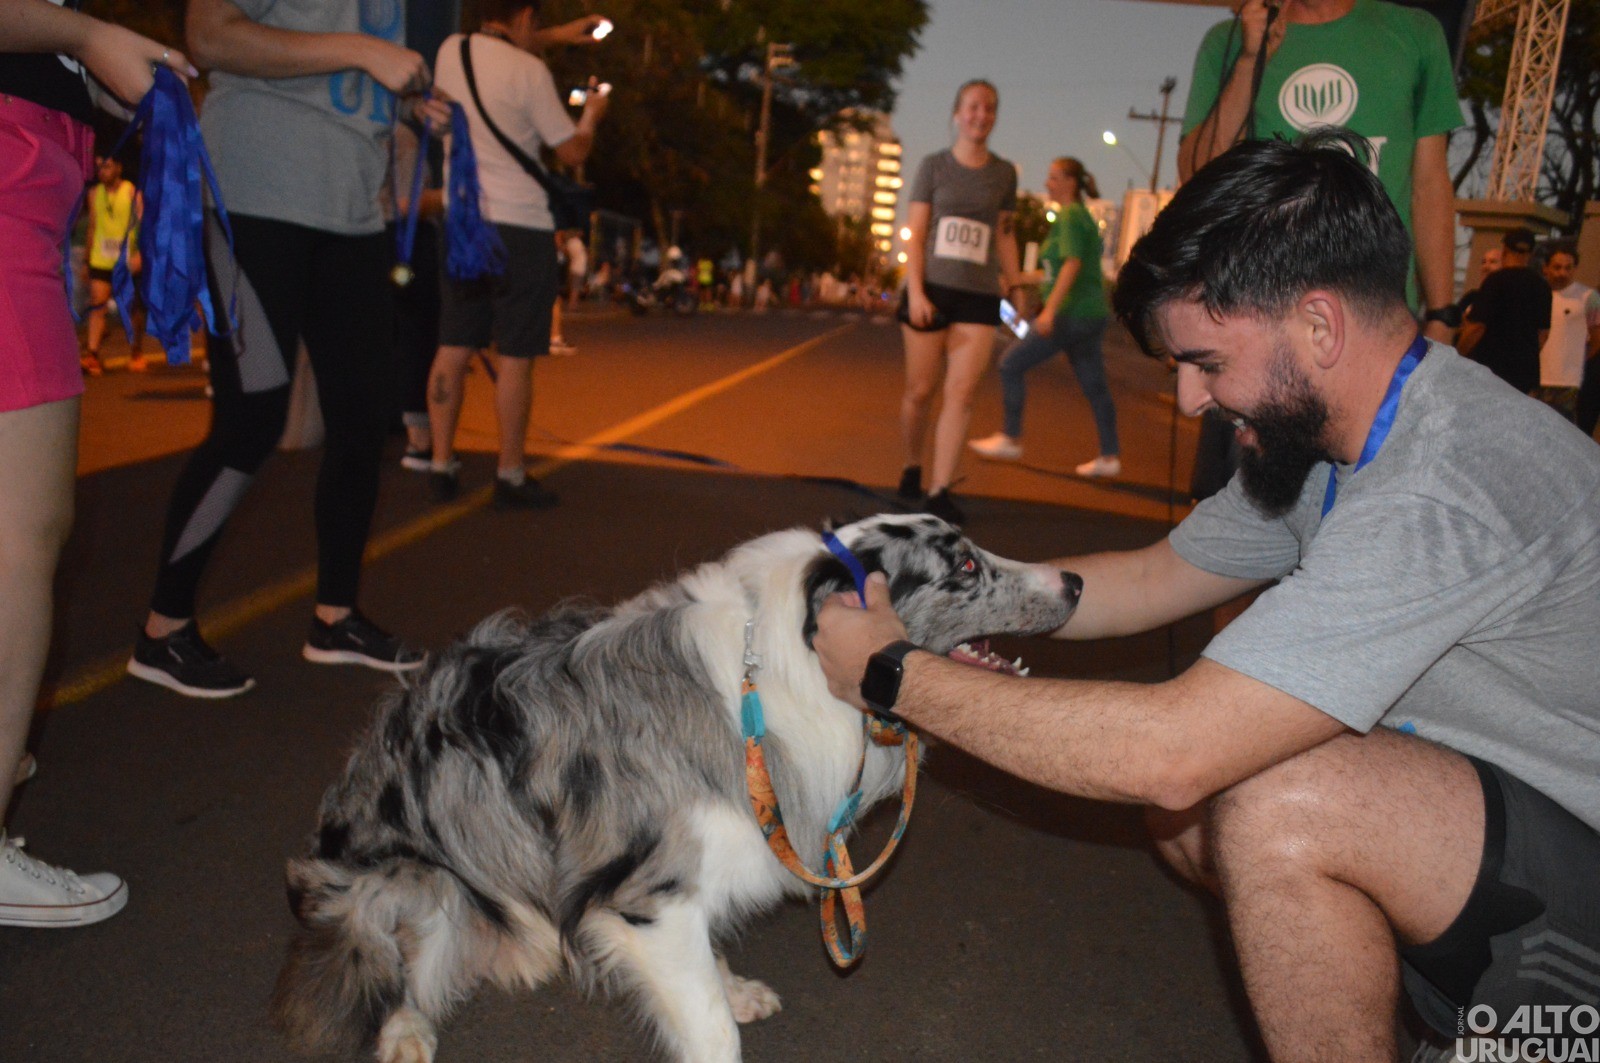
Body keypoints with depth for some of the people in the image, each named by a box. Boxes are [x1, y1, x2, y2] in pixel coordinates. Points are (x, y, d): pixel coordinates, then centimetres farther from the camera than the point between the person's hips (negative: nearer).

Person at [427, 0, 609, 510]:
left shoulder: (450, 51, 8)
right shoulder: (529, 70, -10)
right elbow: (573, 151, -3)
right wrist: (592, 114, 16)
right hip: (519, 226, -6)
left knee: (454, 348, 8)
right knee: (515, 356, -2)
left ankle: (442, 465, 11)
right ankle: (511, 476, 3)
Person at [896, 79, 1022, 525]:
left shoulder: (1004, 173, 12)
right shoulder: (933, 166, 4)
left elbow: (1005, 236, 17)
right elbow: (914, 234, 0)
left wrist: (1014, 287, 11)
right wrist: (916, 292, -10)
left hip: (979, 298, 2)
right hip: (932, 289, -1)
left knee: (961, 393, -9)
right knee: (920, 390, 4)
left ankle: (940, 491, -9)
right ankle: (911, 468, 25)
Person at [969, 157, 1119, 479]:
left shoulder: (1070, 216, -10)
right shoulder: (1082, 216, 19)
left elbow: (1072, 264, -21)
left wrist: (1050, 309, -27)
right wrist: (1031, 279, 22)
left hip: (1073, 314, -10)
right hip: (1091, 314, 10)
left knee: (1012, 364, -3)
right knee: (1094, 385, 9)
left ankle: (1010, 438, 3)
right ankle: (1110, 456, 10)